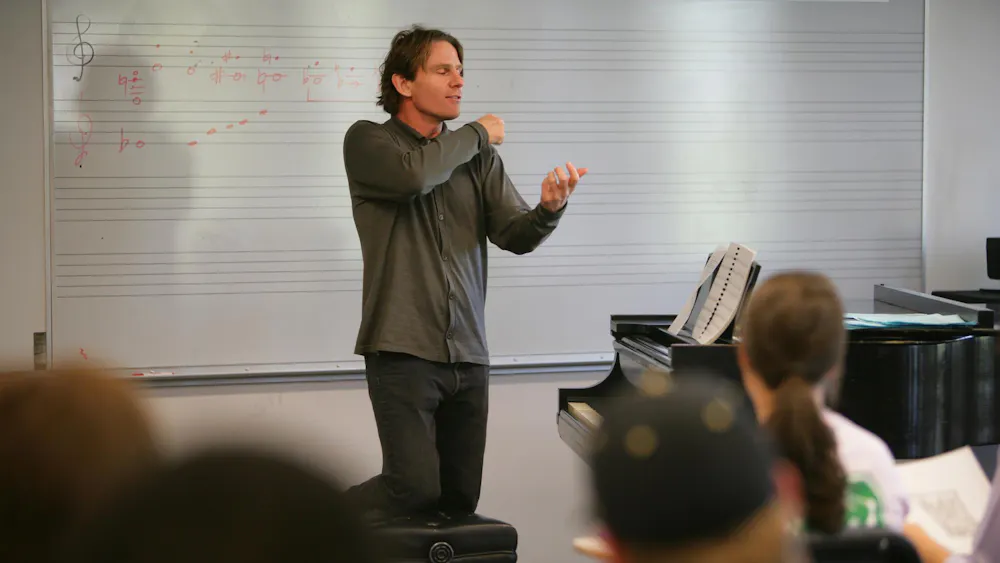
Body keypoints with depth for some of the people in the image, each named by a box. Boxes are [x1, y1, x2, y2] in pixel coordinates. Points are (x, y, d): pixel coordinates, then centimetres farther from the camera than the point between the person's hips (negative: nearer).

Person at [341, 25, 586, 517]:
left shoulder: (478, 158, 14)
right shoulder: (368, 141, 1)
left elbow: (515, 235, 3)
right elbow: (413, 174, -21)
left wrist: (549, 209, -20)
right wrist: (478, 136, -4)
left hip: (468, 355, 5)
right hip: (403, 349, -5)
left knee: (460, 499, 4)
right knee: (417, 487, -14)